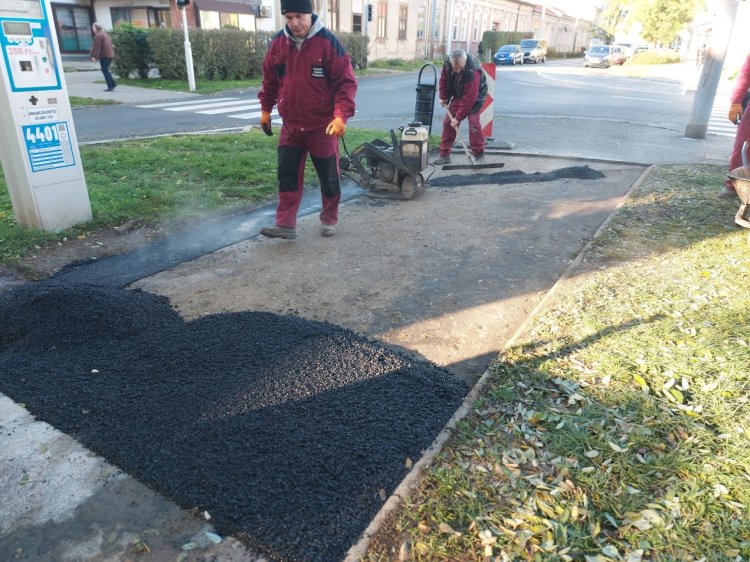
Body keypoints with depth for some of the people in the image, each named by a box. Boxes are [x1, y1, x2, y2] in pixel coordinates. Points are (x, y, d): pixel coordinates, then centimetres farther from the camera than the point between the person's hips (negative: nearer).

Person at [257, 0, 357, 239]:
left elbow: (346, 82, -13)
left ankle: (329, 220, 25)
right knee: (287, 175, 2)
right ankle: (285, 224, 9)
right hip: (291, 125, 4)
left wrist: (341, 115, -23)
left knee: (328, 176, 7)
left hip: (323, 125, -3)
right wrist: (265, 109, 15)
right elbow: (269, 80, 13)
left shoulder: (328, 42, -12)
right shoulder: (277, 43, 1)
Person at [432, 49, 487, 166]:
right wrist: (443, 97, -2)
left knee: (473, 122, -21)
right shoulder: (447, 63, -20)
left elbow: (469, 99, -35)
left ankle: (479, 155, -9)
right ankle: (444, 155, 5)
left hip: (475, 95, -6)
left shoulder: (472, 72, -37)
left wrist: (458, 117, -32)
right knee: (447, 122, -1)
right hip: (458, 95, 6)